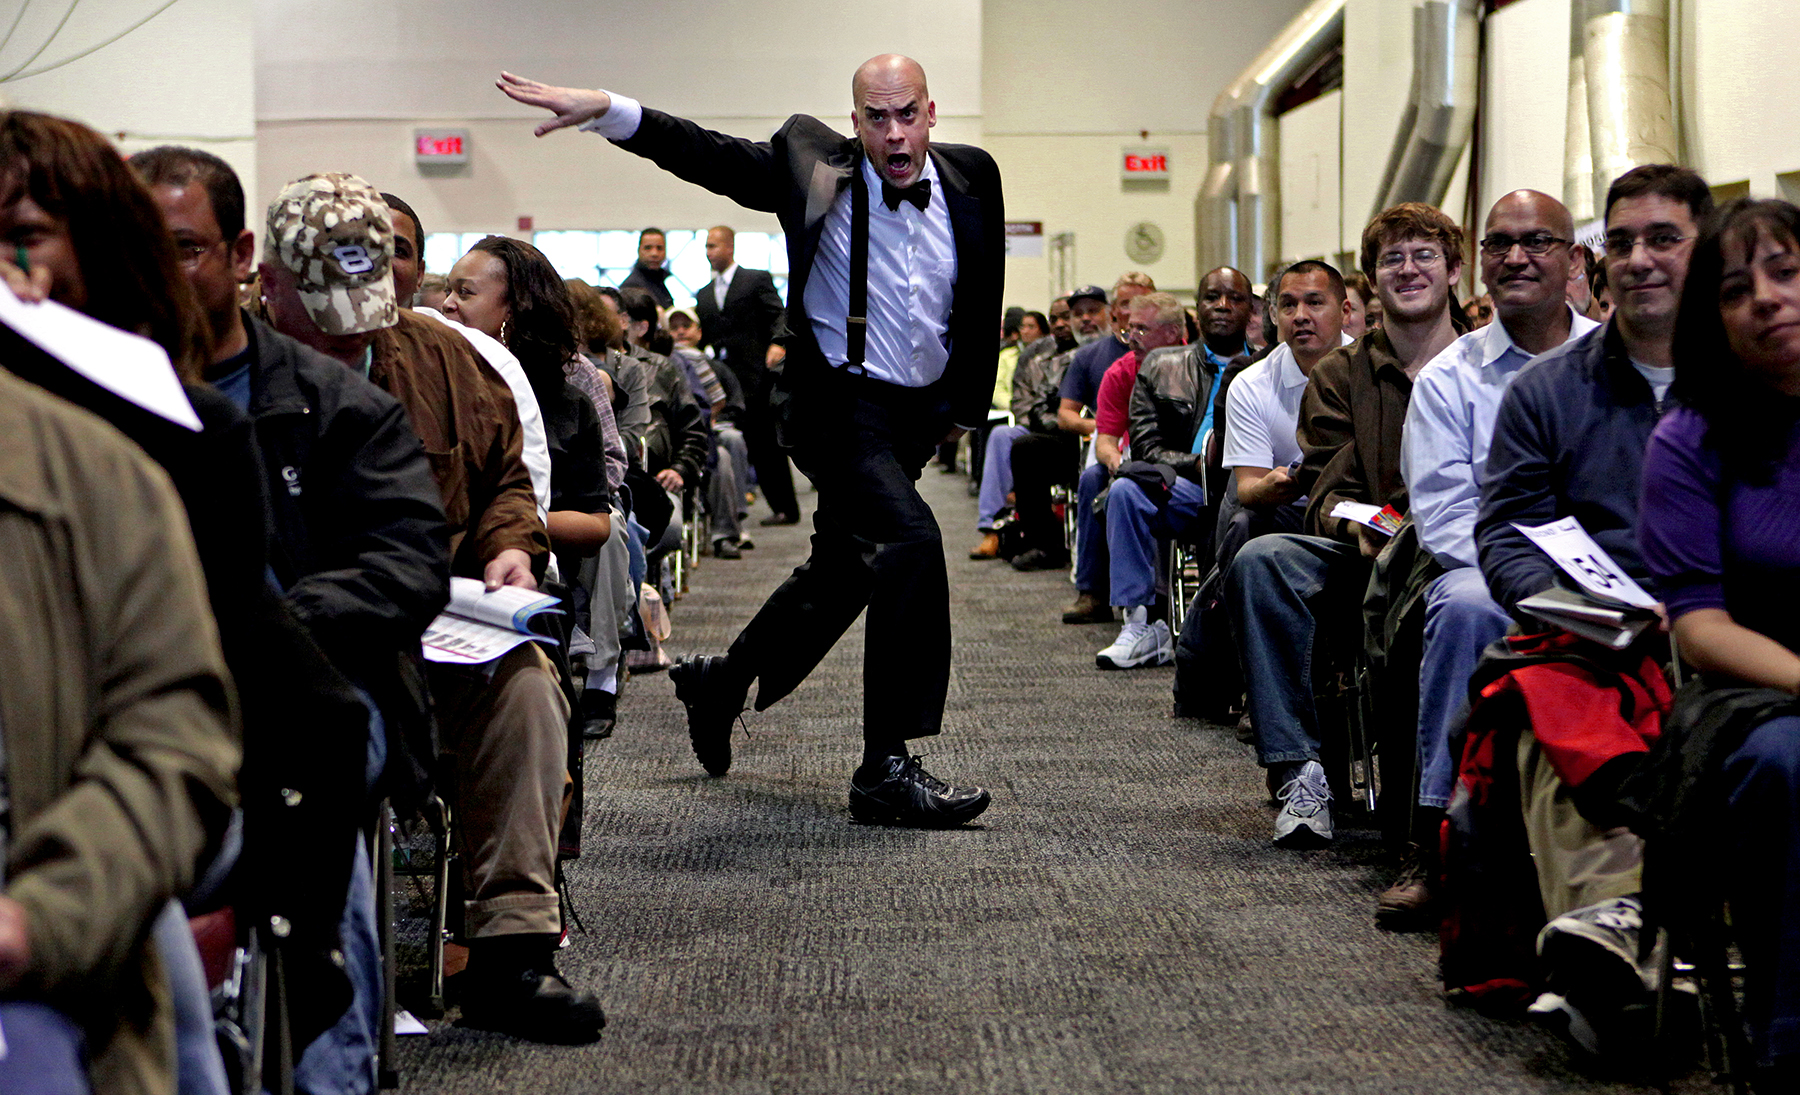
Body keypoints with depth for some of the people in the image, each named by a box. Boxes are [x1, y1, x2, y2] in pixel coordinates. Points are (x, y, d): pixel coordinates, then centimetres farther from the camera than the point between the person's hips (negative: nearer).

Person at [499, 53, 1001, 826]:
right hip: (840, 402, -6)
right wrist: (604, 110, -25)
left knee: (841, 571, 18)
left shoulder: (971, 178, 1)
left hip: (917, 413, 6)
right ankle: (886, 769, -20)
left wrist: (965, 405, 15)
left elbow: (983, 298, 12)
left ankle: (721, 682, 44)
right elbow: (703, 154, -12)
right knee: (909, 542, -25)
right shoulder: (817, 167, -10)